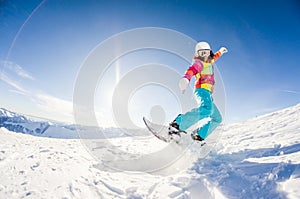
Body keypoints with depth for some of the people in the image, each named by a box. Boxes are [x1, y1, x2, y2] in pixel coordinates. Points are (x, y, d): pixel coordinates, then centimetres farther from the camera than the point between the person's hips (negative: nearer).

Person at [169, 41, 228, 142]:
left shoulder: (208, 62, 26)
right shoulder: (199, 63, 0)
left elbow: (213, 58, 52)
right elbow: (192, 70, -24)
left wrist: (220, 52, 67)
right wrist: (186, 78, -46)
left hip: (207, 93, 10)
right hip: (202, 90, -10)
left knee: (217, 118, 11)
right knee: (206, 109, -38)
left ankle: (199, 137, 1)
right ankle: (177, 124, -41)